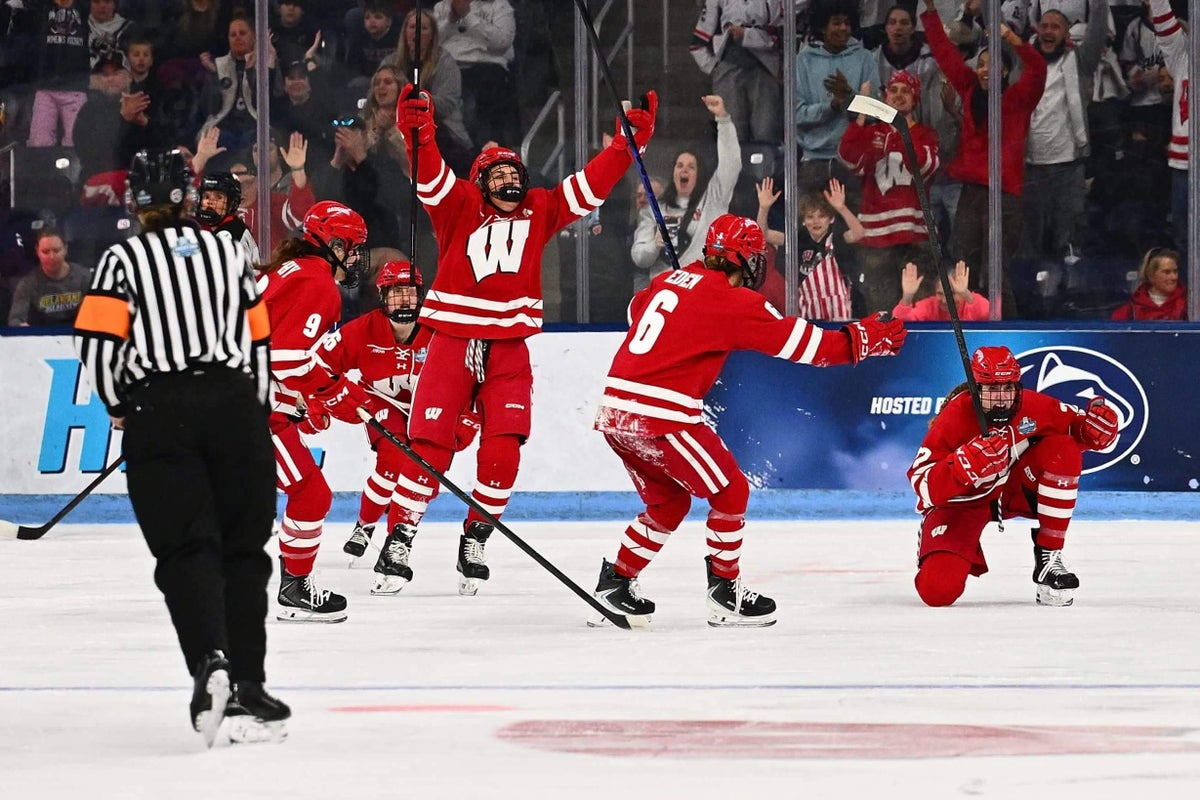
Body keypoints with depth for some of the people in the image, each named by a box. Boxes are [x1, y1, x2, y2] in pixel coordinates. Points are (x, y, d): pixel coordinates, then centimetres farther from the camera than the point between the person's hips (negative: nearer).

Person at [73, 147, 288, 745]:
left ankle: (210, 663, -28)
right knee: (241, 549, 7)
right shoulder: (228, 253, 14)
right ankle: (246, 690, 2)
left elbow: (98, 344, -6)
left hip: (161, 411, -2)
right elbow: (259, 339, 14)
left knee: (186, 546, -5)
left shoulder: (123, 260, 4)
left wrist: (118, 405, 10)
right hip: (234, 404, 2)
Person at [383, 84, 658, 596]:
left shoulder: (539, 211, 9)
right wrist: (418, 131, -34)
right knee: (430, 445, -5)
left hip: (509, 349, 2)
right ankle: (400, 535, 6)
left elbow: (593, 184, 7)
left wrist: (630, 141, -1)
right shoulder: (460, 205, 0)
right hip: (452, 340, -2)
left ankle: (475, 539, 8)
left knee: (503, 449, -7)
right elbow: (429, 174, -15)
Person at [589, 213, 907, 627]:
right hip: (661, 417, -8)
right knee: (730, 492, 6)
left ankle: (614, 585, 23)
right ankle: (725, 594, 9)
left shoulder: (669, 280, 14)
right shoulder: (733, 301, -7)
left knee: (668, 501, 23)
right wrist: (864, 339, 4)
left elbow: (636, 311, 34)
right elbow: (800, 342, -5)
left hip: (614, 411, 8)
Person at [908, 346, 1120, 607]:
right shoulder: (956, 417, -26)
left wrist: (1095, 426, -25)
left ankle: (1049, 557, -14)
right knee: (938, 590, -25)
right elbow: (922, 483, -29)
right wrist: (966, 465, -46)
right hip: (963, 501, -3)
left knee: (1063, 452, -25)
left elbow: (1075, 426, -1)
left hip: (1017, 486, 3)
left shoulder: (1033, 406, -16)